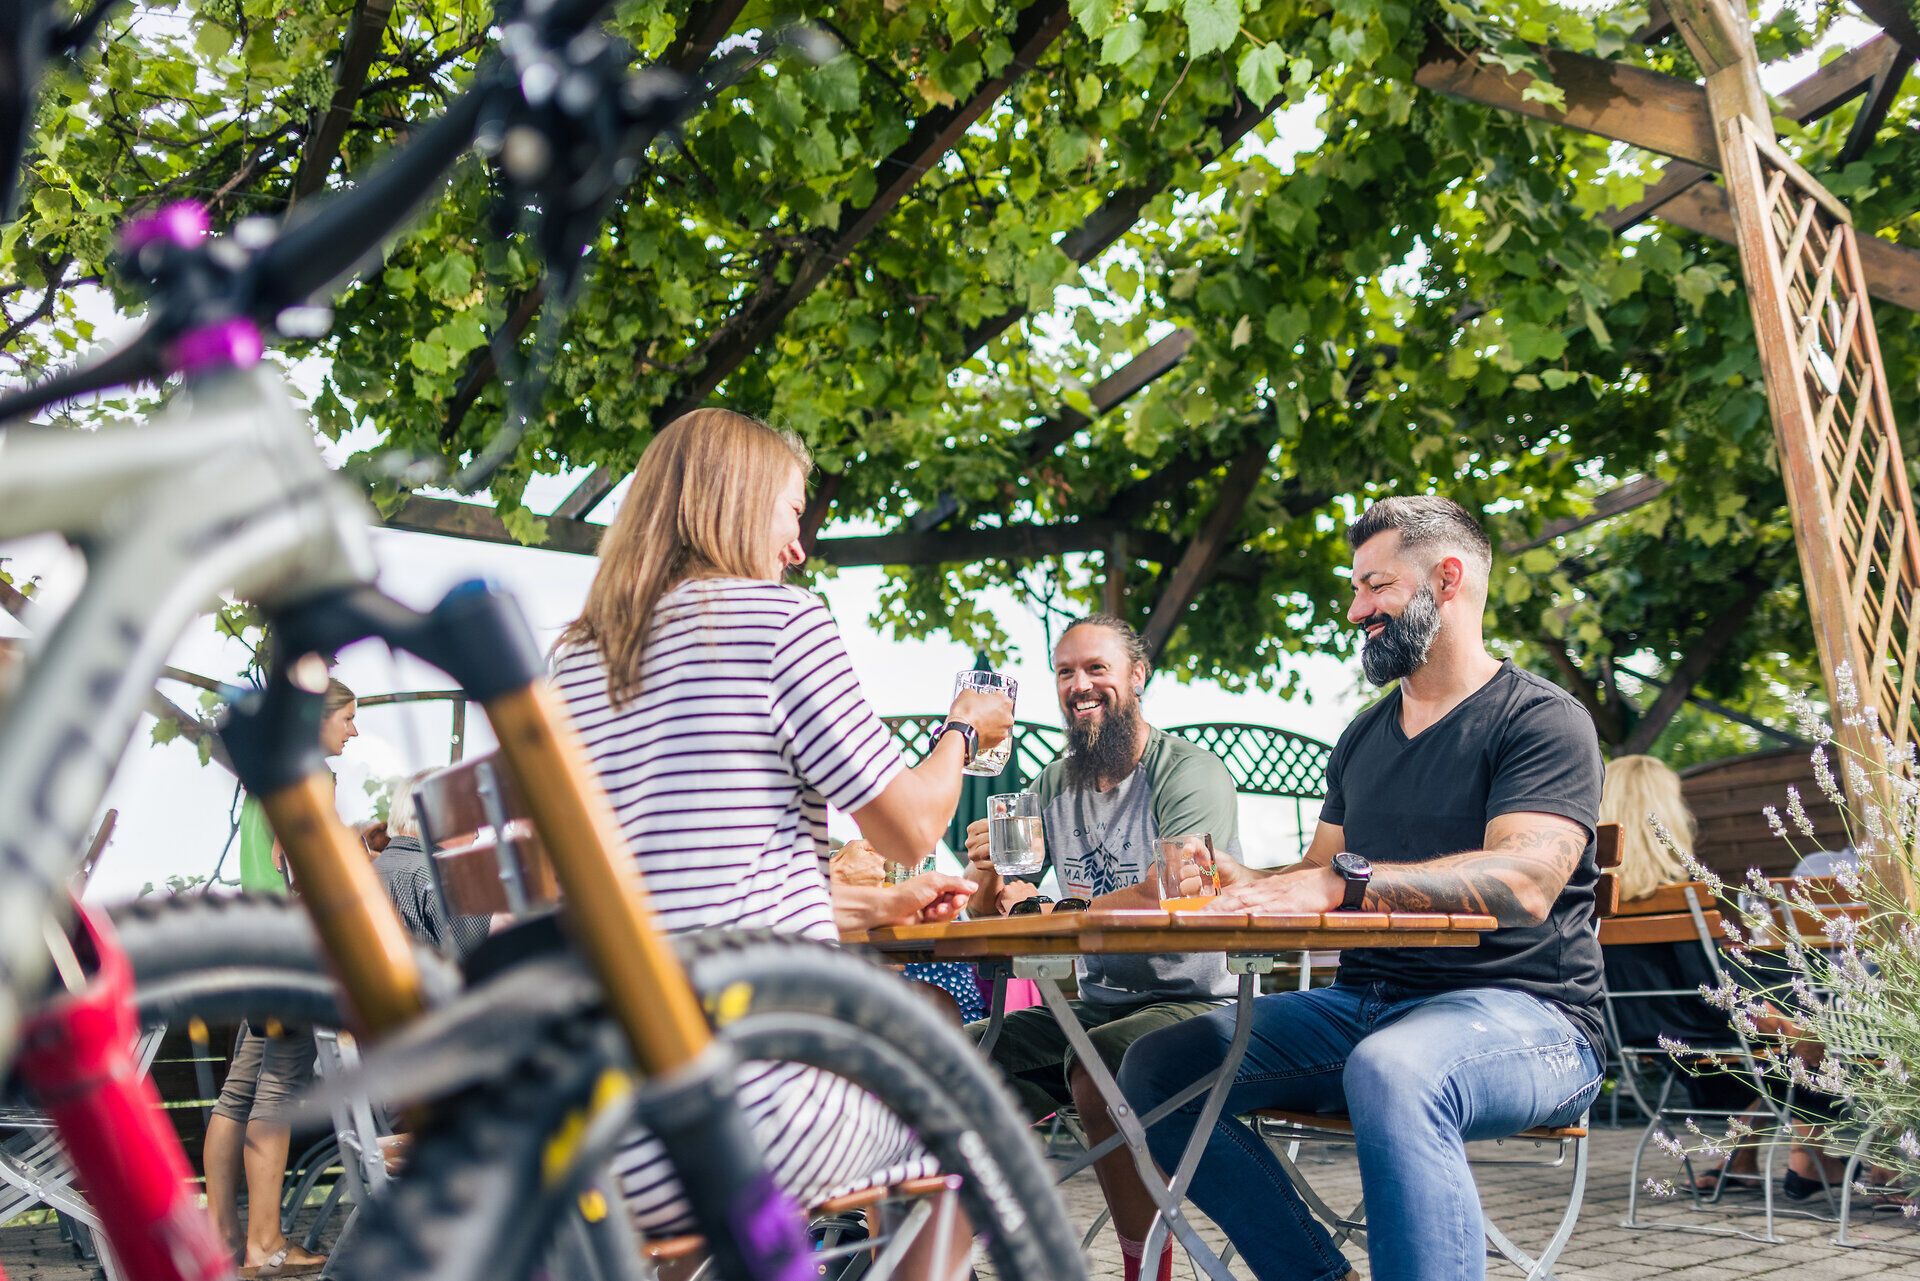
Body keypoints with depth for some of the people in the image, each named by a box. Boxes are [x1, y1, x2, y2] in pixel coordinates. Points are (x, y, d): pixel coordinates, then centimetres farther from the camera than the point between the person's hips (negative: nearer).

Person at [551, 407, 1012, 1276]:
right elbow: (911, 829, -3)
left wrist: (878, 906, 25)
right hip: (745, 1123, -7)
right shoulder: (778, 618, -7)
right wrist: (962, 731, 18)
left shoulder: (573, 659, 13)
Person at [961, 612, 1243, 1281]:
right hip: (1095, 1005, 6)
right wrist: (988, 881, -15)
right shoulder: (1052, 785, 9)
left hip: (1193, 1000, -6)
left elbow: (1167, 900, -23)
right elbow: (991, 920, 9)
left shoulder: (1190, 771, -10)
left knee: (1096, 1074, -33)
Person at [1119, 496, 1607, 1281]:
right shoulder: (1365, 737, 19)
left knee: (1391, 1072, -41)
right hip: (1365, 1003, 8)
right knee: (1158, 1066, -10)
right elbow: (1315, 878, 19)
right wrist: (1240, 885, -4)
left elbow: (1522, 882, -21)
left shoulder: (1542, 720, -4)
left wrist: (1343, 880, -31)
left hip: (1517, 1010, -7)